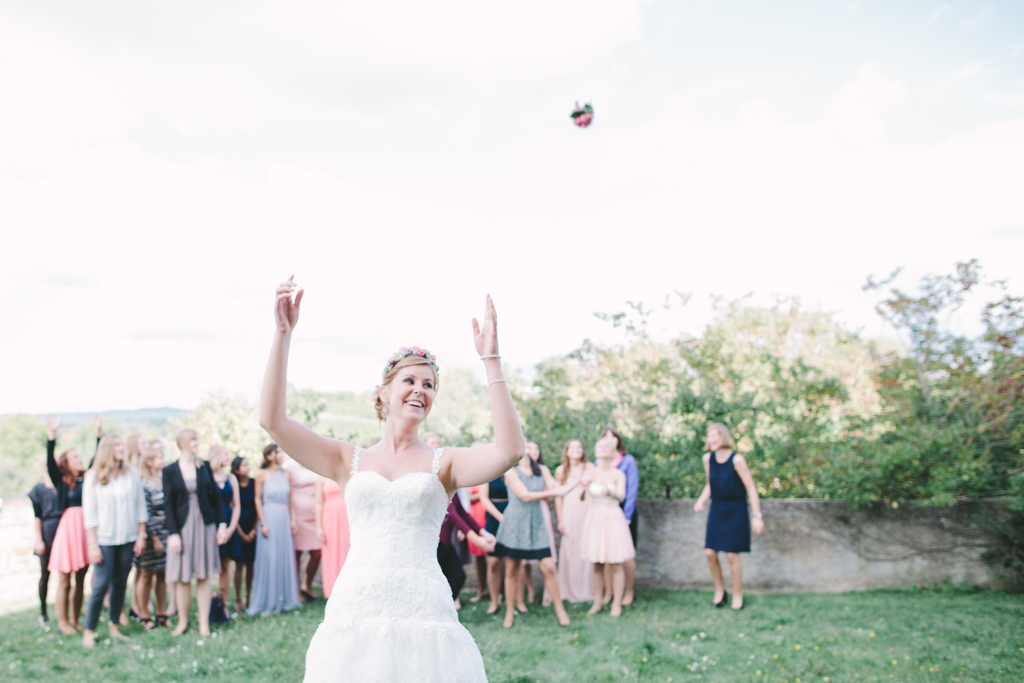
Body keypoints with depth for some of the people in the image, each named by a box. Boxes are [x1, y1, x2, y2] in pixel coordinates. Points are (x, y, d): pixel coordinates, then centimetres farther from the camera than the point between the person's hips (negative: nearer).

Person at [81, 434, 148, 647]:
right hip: (104, 539, -3)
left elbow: (140, 505, 7)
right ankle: (88, 631, 7)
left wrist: (141, 535, 4)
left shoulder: (132, 473, 3)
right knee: (101, 585, -6)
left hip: (128, 538, 3)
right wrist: (92, 544, -8)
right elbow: (89, 512, -4)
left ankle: (115, 627, 18)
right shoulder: (93, 476, -3)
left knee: (120, 583, 8)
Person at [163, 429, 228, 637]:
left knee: (204, 576, 4)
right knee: (183, 578, 4)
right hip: (183, 526, -2)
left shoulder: (205, 466, 5)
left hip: (205, 525, 2)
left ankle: (204, 623, 11)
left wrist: (222, 524, 2)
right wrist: (173, 533, -10)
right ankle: (182, 621, 19)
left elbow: (215, 496, 7)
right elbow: (168, 505, -3)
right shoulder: (170, 471, -2)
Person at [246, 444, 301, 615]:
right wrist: (262, 523, -10)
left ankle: (286, 597, 16)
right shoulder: (262, 475, -3)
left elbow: (291, 499, 12)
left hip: (284, 518, 4)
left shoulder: (286, 475, 9)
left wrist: (293, 520, 6)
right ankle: (267, 602, 8)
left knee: (286, 557, 6)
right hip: (268, 517, -4)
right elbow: (258, 500, -5)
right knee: (268, 558, -2)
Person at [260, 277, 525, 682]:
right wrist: (283, 334, -2)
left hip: (423, 613, -1)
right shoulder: (349, 461, 10)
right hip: (354, 612, 1)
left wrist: (491, 360, -13)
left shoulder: (444, 463, 5)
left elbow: (509, 451, -13)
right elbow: (272, 420, 2)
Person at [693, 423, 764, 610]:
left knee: (732, 555, -4)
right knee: (710, 553, -1)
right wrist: (701, 501, -4)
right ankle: (719, 590, 19)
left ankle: (737, 595, 15)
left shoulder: (736, 460, -16)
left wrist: (757, 516, -14)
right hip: (717, 509, 5)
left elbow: (751, 488, -12)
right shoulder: (708, 458, 0)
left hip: (735, 510, -5)